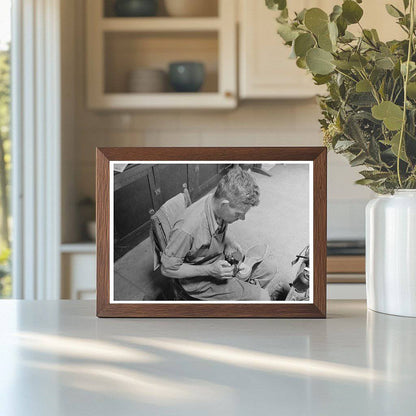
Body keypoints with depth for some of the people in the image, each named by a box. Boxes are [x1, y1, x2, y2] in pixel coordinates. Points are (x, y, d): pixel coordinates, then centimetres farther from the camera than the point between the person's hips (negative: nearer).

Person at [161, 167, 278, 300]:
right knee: (262, 297, -12)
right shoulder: (187, 229, -39)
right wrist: (210, 270, -28)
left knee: (269, 267, 6)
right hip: (200, 281, -7)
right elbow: (168, 268, -26)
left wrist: (230, 243, -8)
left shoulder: (219, 205, -15)